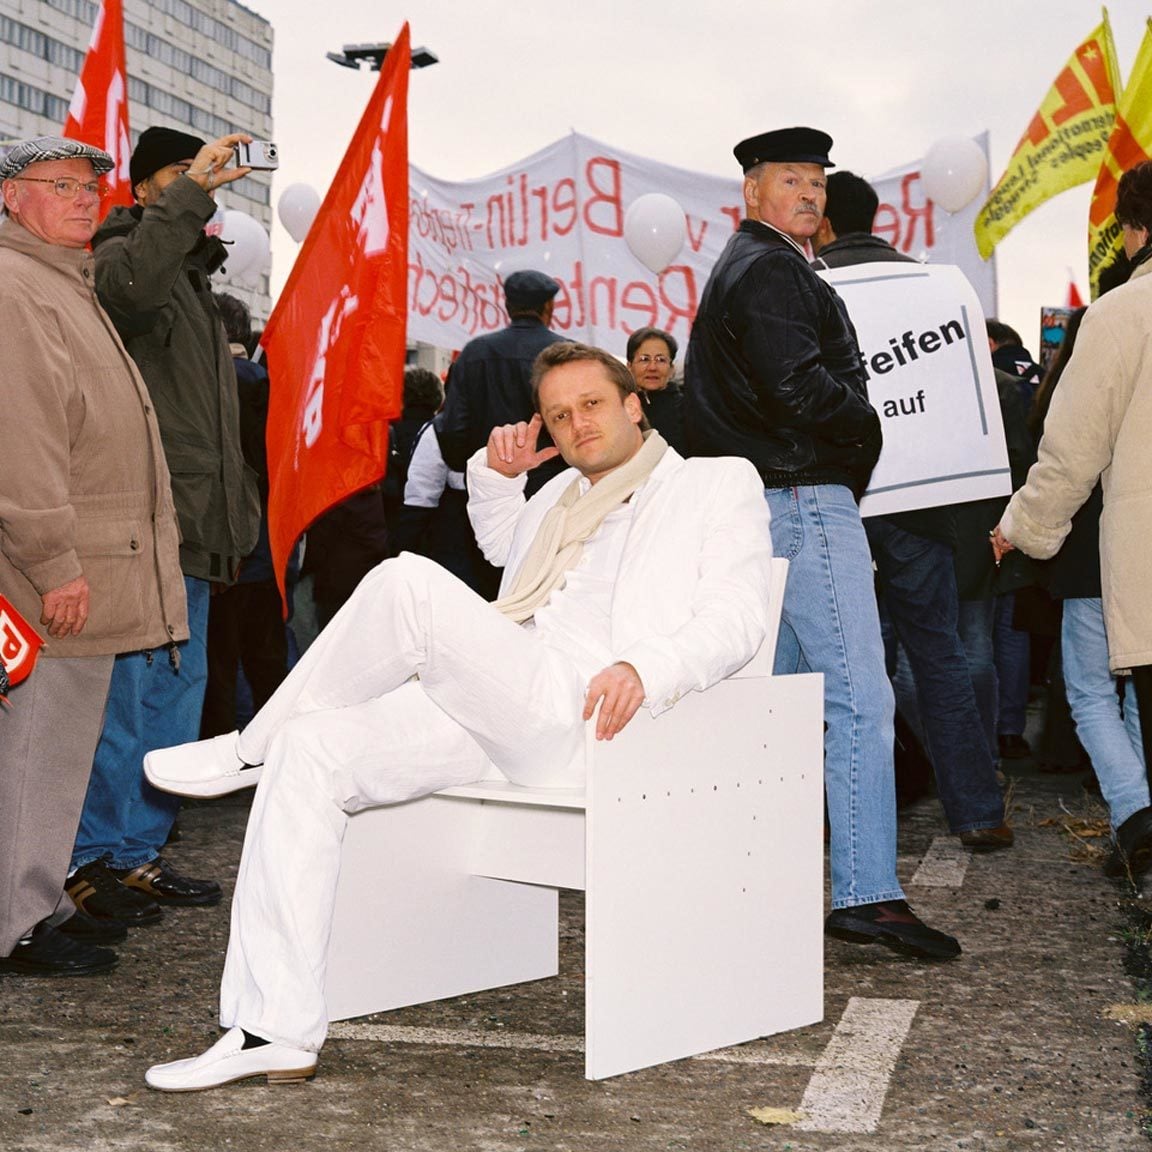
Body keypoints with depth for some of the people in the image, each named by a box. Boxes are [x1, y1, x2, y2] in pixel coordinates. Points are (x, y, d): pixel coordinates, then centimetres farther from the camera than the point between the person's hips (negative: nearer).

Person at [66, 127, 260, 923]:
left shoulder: (195, 277, 24)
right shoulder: (124, 255, -5)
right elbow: (127, 284, -34)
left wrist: (235, 512, 22)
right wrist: (190, 193, -33)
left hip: (194, 531, 9)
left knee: (178, 694, 12)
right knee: (126, 696, -6)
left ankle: (140, 852, 21)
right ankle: (92, 862, 4)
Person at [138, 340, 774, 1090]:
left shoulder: (719, 483, 11)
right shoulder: (563, 495, 31)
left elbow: (737, 617, -4)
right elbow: (500, 547, 52)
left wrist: (646, 669, -22)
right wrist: (497, 474, 31)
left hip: (586, 719, -8)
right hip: (492, 716, 8)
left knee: (410, 584, -25)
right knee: (311, 750, -11)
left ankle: (254, 747, -1)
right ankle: (277, 1030, -11)